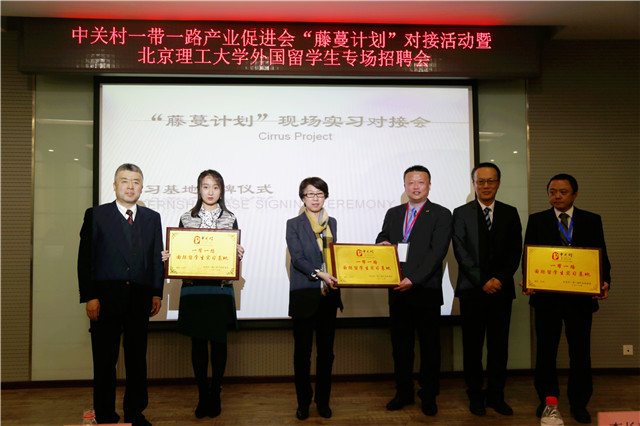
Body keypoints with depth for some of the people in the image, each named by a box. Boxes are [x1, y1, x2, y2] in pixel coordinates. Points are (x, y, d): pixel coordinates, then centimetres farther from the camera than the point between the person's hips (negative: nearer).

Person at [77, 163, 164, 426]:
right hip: (105, 298, -2)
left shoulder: (152, 218, 10)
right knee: (105, 360, 7)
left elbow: (157, 258, 10)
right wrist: (89, 297, -9)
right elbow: (85, 259, -2)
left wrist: (157, 293, 3)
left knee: (137, 358, 10)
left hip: (140, 299, 2)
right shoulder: (95, 215, 3)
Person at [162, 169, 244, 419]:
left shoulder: (230, 219, 8)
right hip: (193, 288, 1)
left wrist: (239, 256, -13)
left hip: (221, 288, 0)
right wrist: (168, 257, -8)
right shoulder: (186, 219, 9)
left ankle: (215, 394, 19)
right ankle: (202, 395, 19)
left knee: (218, 341, 4)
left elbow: (235, 255, 9)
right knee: (198, 342, 6)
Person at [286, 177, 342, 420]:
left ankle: (323, 400, 24)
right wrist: (319, 273, -23)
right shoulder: (294, 224, 0)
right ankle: (303, 401, 21)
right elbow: (297, 258, -10)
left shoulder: (332, 223, 12)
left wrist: (335, 277, -1)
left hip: (328, 295, 3)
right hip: (304, 295, -3)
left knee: (326, 350, 9)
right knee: (302, 350, 6)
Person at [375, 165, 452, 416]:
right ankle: (403, 392, 27)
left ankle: (429, 396, 23)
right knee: (400, 344, 12)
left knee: (429, 345, 8)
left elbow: (437, 252, -12)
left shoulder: (441, 215, -2)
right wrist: (382, 243, -9)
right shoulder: (393, 213, 14)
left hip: (426, 290, -4)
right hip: (398, 291, 4)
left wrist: (413, 279, -20)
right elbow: (382, 240, 17)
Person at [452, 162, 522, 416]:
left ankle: (496, 396, 20)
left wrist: (500, 279, -8)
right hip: (472, 290, -2)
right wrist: (483, 281, -11)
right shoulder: (461, 213, 3)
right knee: (472, 346, 5)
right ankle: (475, 396, 18)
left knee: (499, 345, 7)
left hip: (501, 289, 2)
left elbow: (515, 251, 5)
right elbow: (461, 252, -4)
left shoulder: (510, 213, 10)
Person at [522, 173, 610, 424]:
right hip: (546, 296, 0)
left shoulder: (592, 220, 6)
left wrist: (604, 282, -13)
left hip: (581, 297, 1)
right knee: (546, 350, 9)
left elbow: (602, 257, 5)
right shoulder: (537, 220, 4)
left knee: (580, 351, 9)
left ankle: (579, 403, 25)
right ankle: (547, 400, 24)